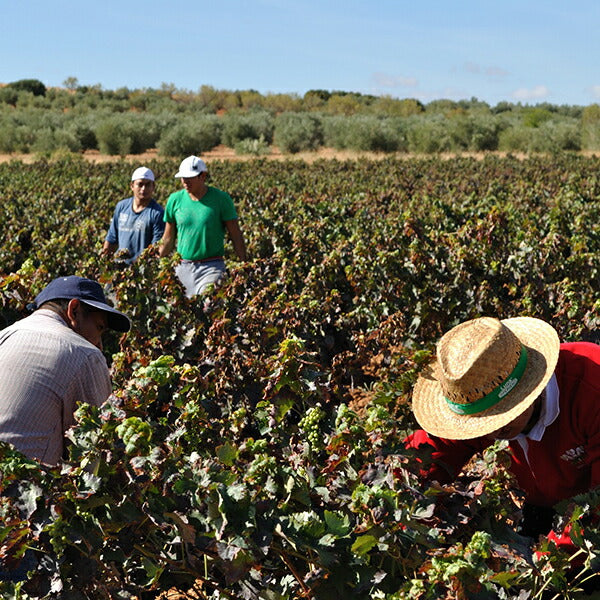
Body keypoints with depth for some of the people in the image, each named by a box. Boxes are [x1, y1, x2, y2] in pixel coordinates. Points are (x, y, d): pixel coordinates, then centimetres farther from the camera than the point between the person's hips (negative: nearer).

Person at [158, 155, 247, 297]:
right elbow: (168, 239, 14)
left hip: (212, 267, -3)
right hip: (183, 267, 4)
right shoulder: (175, 200, 5)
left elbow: (236, 236, -1)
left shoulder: (221, 199, -3)